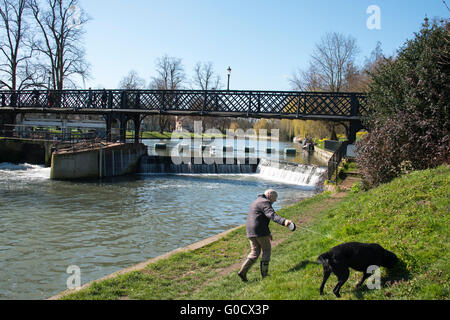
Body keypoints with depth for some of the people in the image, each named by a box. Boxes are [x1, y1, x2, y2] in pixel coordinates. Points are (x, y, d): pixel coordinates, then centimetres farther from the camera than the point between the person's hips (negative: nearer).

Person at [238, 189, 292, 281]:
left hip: (251, 232, 9)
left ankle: (243, 271, 3)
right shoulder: (265, 202, -9)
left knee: (255, 253, 15)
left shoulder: (257, 202, 24)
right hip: (260, 231, -9)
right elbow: (272, 215, -27)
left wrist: (268, 233, 29)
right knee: (266, 250, 7)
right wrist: (284, 221, -42)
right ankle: (264, 274, 10)